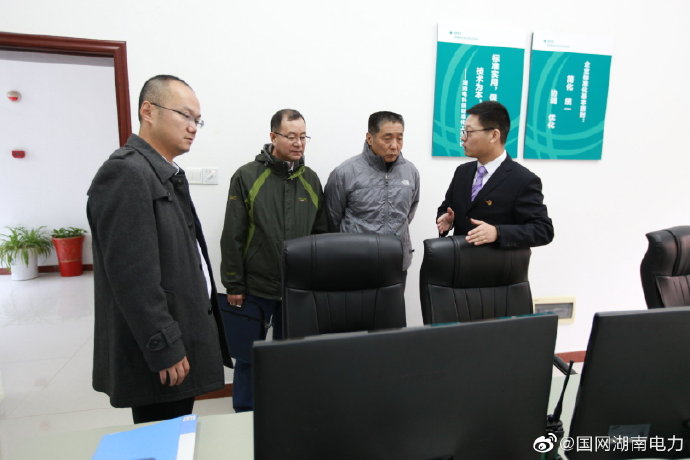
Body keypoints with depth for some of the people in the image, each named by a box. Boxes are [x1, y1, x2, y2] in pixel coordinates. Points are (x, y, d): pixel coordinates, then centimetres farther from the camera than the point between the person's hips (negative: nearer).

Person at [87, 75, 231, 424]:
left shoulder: (168, 173, 13)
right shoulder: (125, 173, -17)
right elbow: (133, 275, -22)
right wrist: (165, 349, -19)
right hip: (158, 355, -9)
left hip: (180, 341, 9)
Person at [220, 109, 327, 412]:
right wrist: (233, 285, -7)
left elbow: (321, 233, 9)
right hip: (255, 288, -3)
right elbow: (232, 236, -7)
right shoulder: (247, 176, -7)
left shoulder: (311, 180, 5)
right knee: (248, 355, 13)